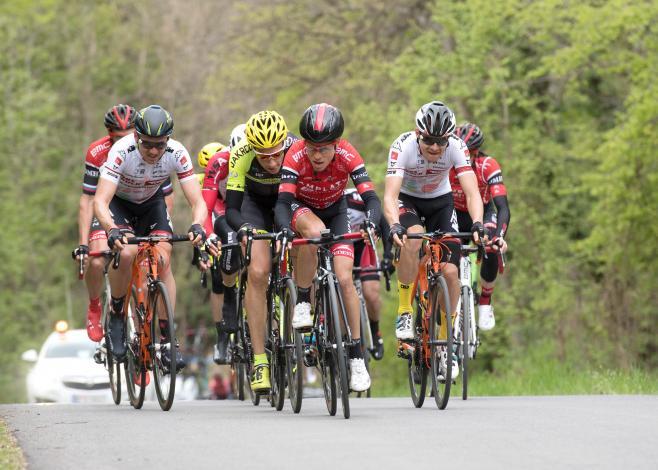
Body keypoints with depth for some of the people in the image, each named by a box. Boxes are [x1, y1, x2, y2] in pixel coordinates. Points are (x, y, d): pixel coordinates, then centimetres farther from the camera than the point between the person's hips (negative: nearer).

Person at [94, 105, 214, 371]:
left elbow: (197, 201, -28)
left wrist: (197, 226, -50)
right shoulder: (122, 152, -36)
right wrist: (112, 230, -60)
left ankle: (168, 341, -11)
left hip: (151, 202, 2)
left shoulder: (177, 153, -28)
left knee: (163, 260, -17)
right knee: (127, 253, -29)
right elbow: (100, 201, -40)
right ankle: (116, 317, -5)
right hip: (119, 202, -2)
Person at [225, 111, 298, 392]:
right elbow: (231, 208, -30)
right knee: (258, 272, -19)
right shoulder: (241, 156, -33)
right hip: (256, 203, -1)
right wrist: (243, 228, -51)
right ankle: (259, 361, -17)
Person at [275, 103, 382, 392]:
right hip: (302, 209, -1)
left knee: (344, 279, -14)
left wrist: (371, 224, -55)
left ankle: (357, 355, -2)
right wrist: (285, 231, -58)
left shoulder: (348, 156, -30)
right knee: (314, 231, -38)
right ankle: (302, 304, -20)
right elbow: (283, 202, -39)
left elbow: (371, 198, -34)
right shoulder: (295, 156, -32)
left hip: (335, 211, 1)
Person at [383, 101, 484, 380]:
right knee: (413, 238, -36)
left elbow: (472, 193, -33)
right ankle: (404, 313, -20)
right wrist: (394, 226, -58)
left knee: (450, 271, -12)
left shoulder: (456, 148, -27)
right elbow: (390, 195, -40)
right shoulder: (403, 147, -32)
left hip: (440, 202, 2)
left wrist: (477, 224, -52)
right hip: (407, 200, -2)